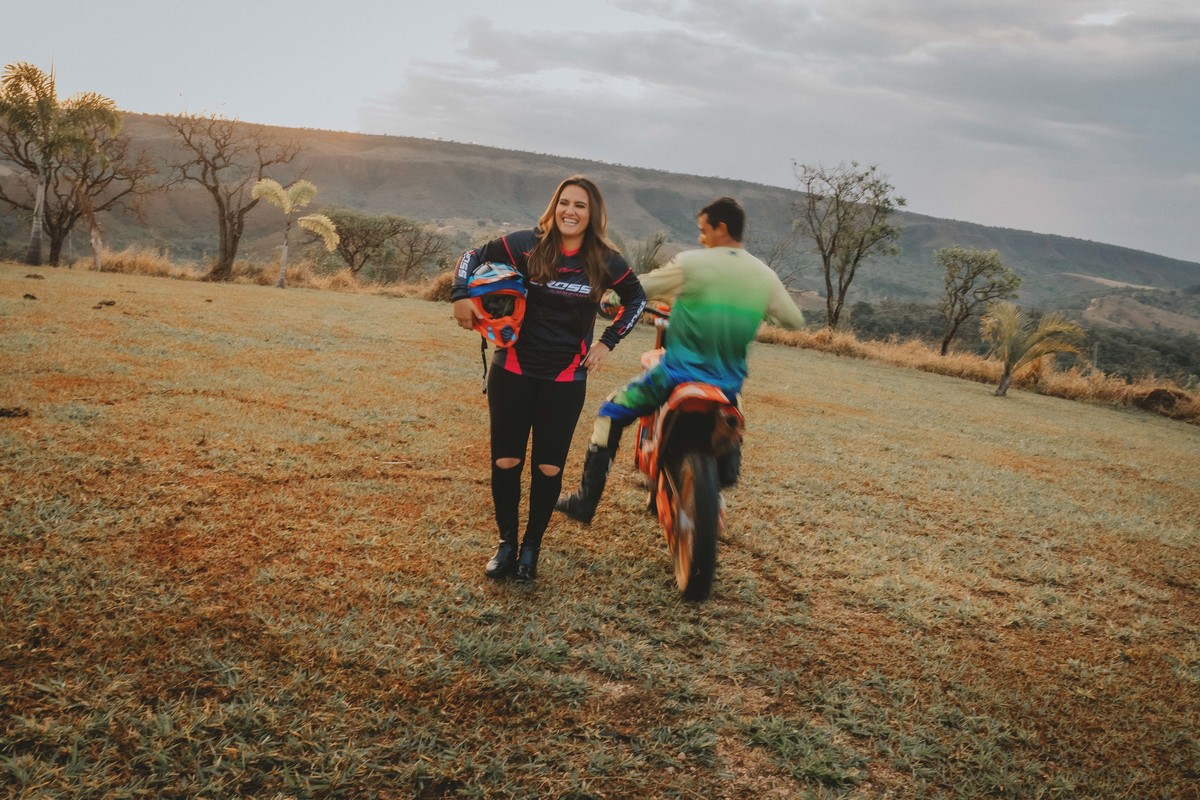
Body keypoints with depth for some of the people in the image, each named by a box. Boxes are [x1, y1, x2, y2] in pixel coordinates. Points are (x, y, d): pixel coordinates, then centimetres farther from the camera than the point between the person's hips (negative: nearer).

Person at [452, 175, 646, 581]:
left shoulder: (605, 262, -6)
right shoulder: (527, 245, -9)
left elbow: (637, 297, 13)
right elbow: (474, 256, 4)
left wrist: (608, 341, 5)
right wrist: (461, 297, -10)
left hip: (566, 379, 1)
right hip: (513, 372, 0)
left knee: (549, 468, 3)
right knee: (505, 461, 3)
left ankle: (531, 547, 22)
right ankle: (506, 543, 22)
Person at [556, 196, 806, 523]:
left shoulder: (692, 263, -10)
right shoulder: (765, 276, 1)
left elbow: (637, 290, -4)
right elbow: (795, 320, 13)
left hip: (679, 375, -4)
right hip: (729, 384, 4)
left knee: (611, 412, 11)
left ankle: (586, 500, 8)